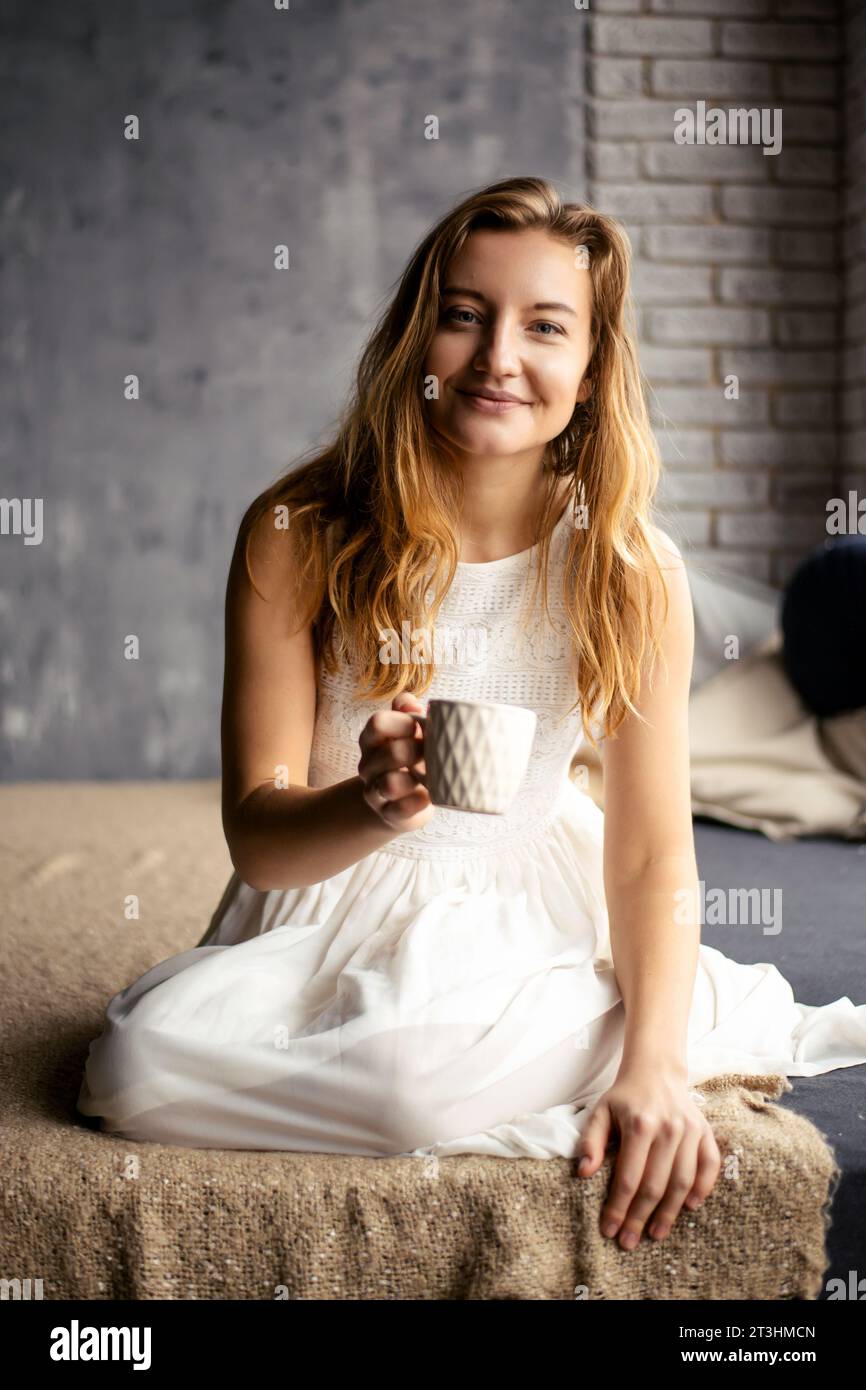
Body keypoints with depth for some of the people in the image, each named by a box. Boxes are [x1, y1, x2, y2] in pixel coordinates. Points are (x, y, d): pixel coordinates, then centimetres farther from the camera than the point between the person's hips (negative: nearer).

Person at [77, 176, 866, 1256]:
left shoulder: (632, 571, -10)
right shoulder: (295, 535, -13)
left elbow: (653, 854, -8)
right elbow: (255, 834, -14)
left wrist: (654, 1064, -23)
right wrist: (373, 807, -37)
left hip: (527, 914, -3)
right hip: (328, 906, 3)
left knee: (421, 1066, -35)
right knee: (141, 1062, -27)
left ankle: (706, 1020, -5)